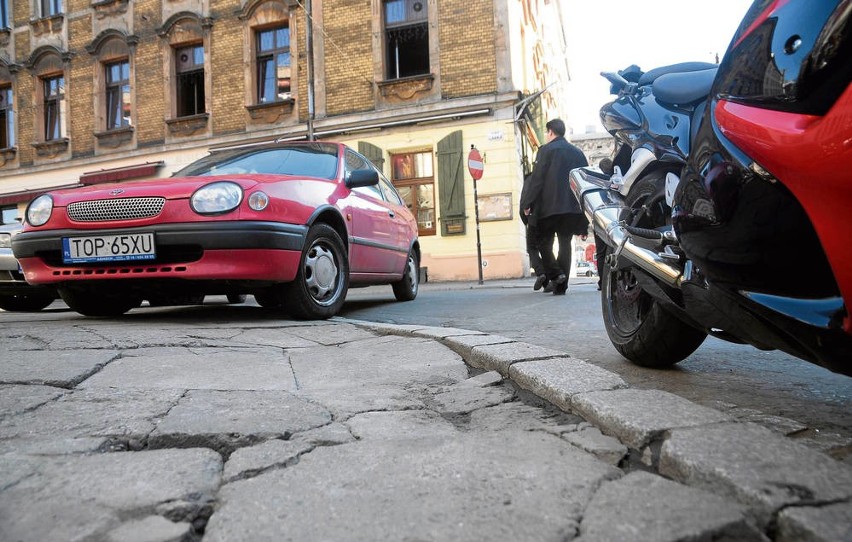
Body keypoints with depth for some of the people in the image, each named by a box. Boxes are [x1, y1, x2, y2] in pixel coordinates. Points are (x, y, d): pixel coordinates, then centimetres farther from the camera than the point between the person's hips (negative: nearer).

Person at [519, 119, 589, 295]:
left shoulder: (546, 150, -3)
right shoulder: (578, 153, 13)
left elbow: (536, 179, -10)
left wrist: (526, 203, -3)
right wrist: (584, 214, 17)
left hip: (549, 206, -5)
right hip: (572, 206, 5)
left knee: (544, 242, 8)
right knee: (565, 243, 7)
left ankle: (555, 273, -11)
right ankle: (561, 286, 6)